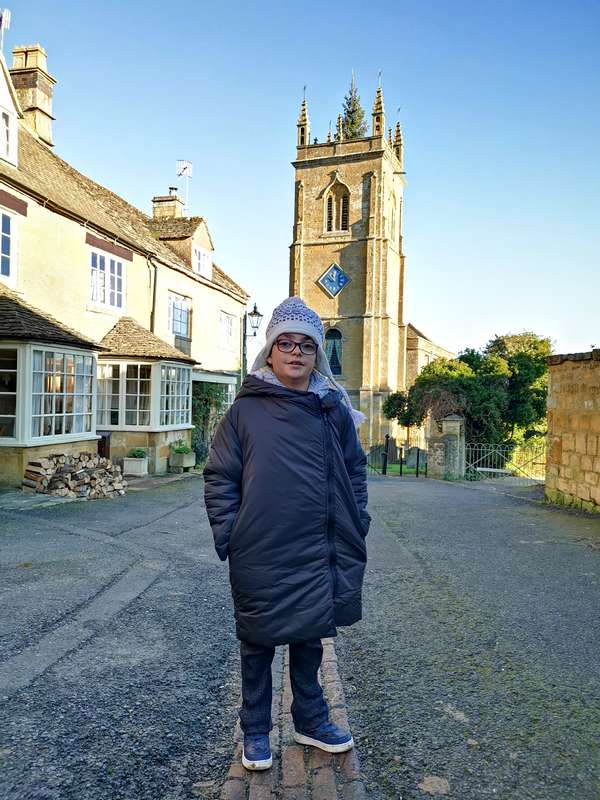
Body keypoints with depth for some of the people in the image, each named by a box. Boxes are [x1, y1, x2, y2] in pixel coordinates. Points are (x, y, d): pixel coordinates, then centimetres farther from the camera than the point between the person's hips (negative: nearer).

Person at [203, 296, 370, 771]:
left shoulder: (334, 411, 3)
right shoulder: (246, 411, -5)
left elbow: (355, 470, 10)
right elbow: (219, 477, -3)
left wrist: (355, 526, 5)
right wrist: (228, 536, -8)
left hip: (317, 554, 3)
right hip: (259, 554, -2)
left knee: (310, 638, 20)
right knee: (258, 644, 14)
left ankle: (310, 720, 41)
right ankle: (255, 731, 34)